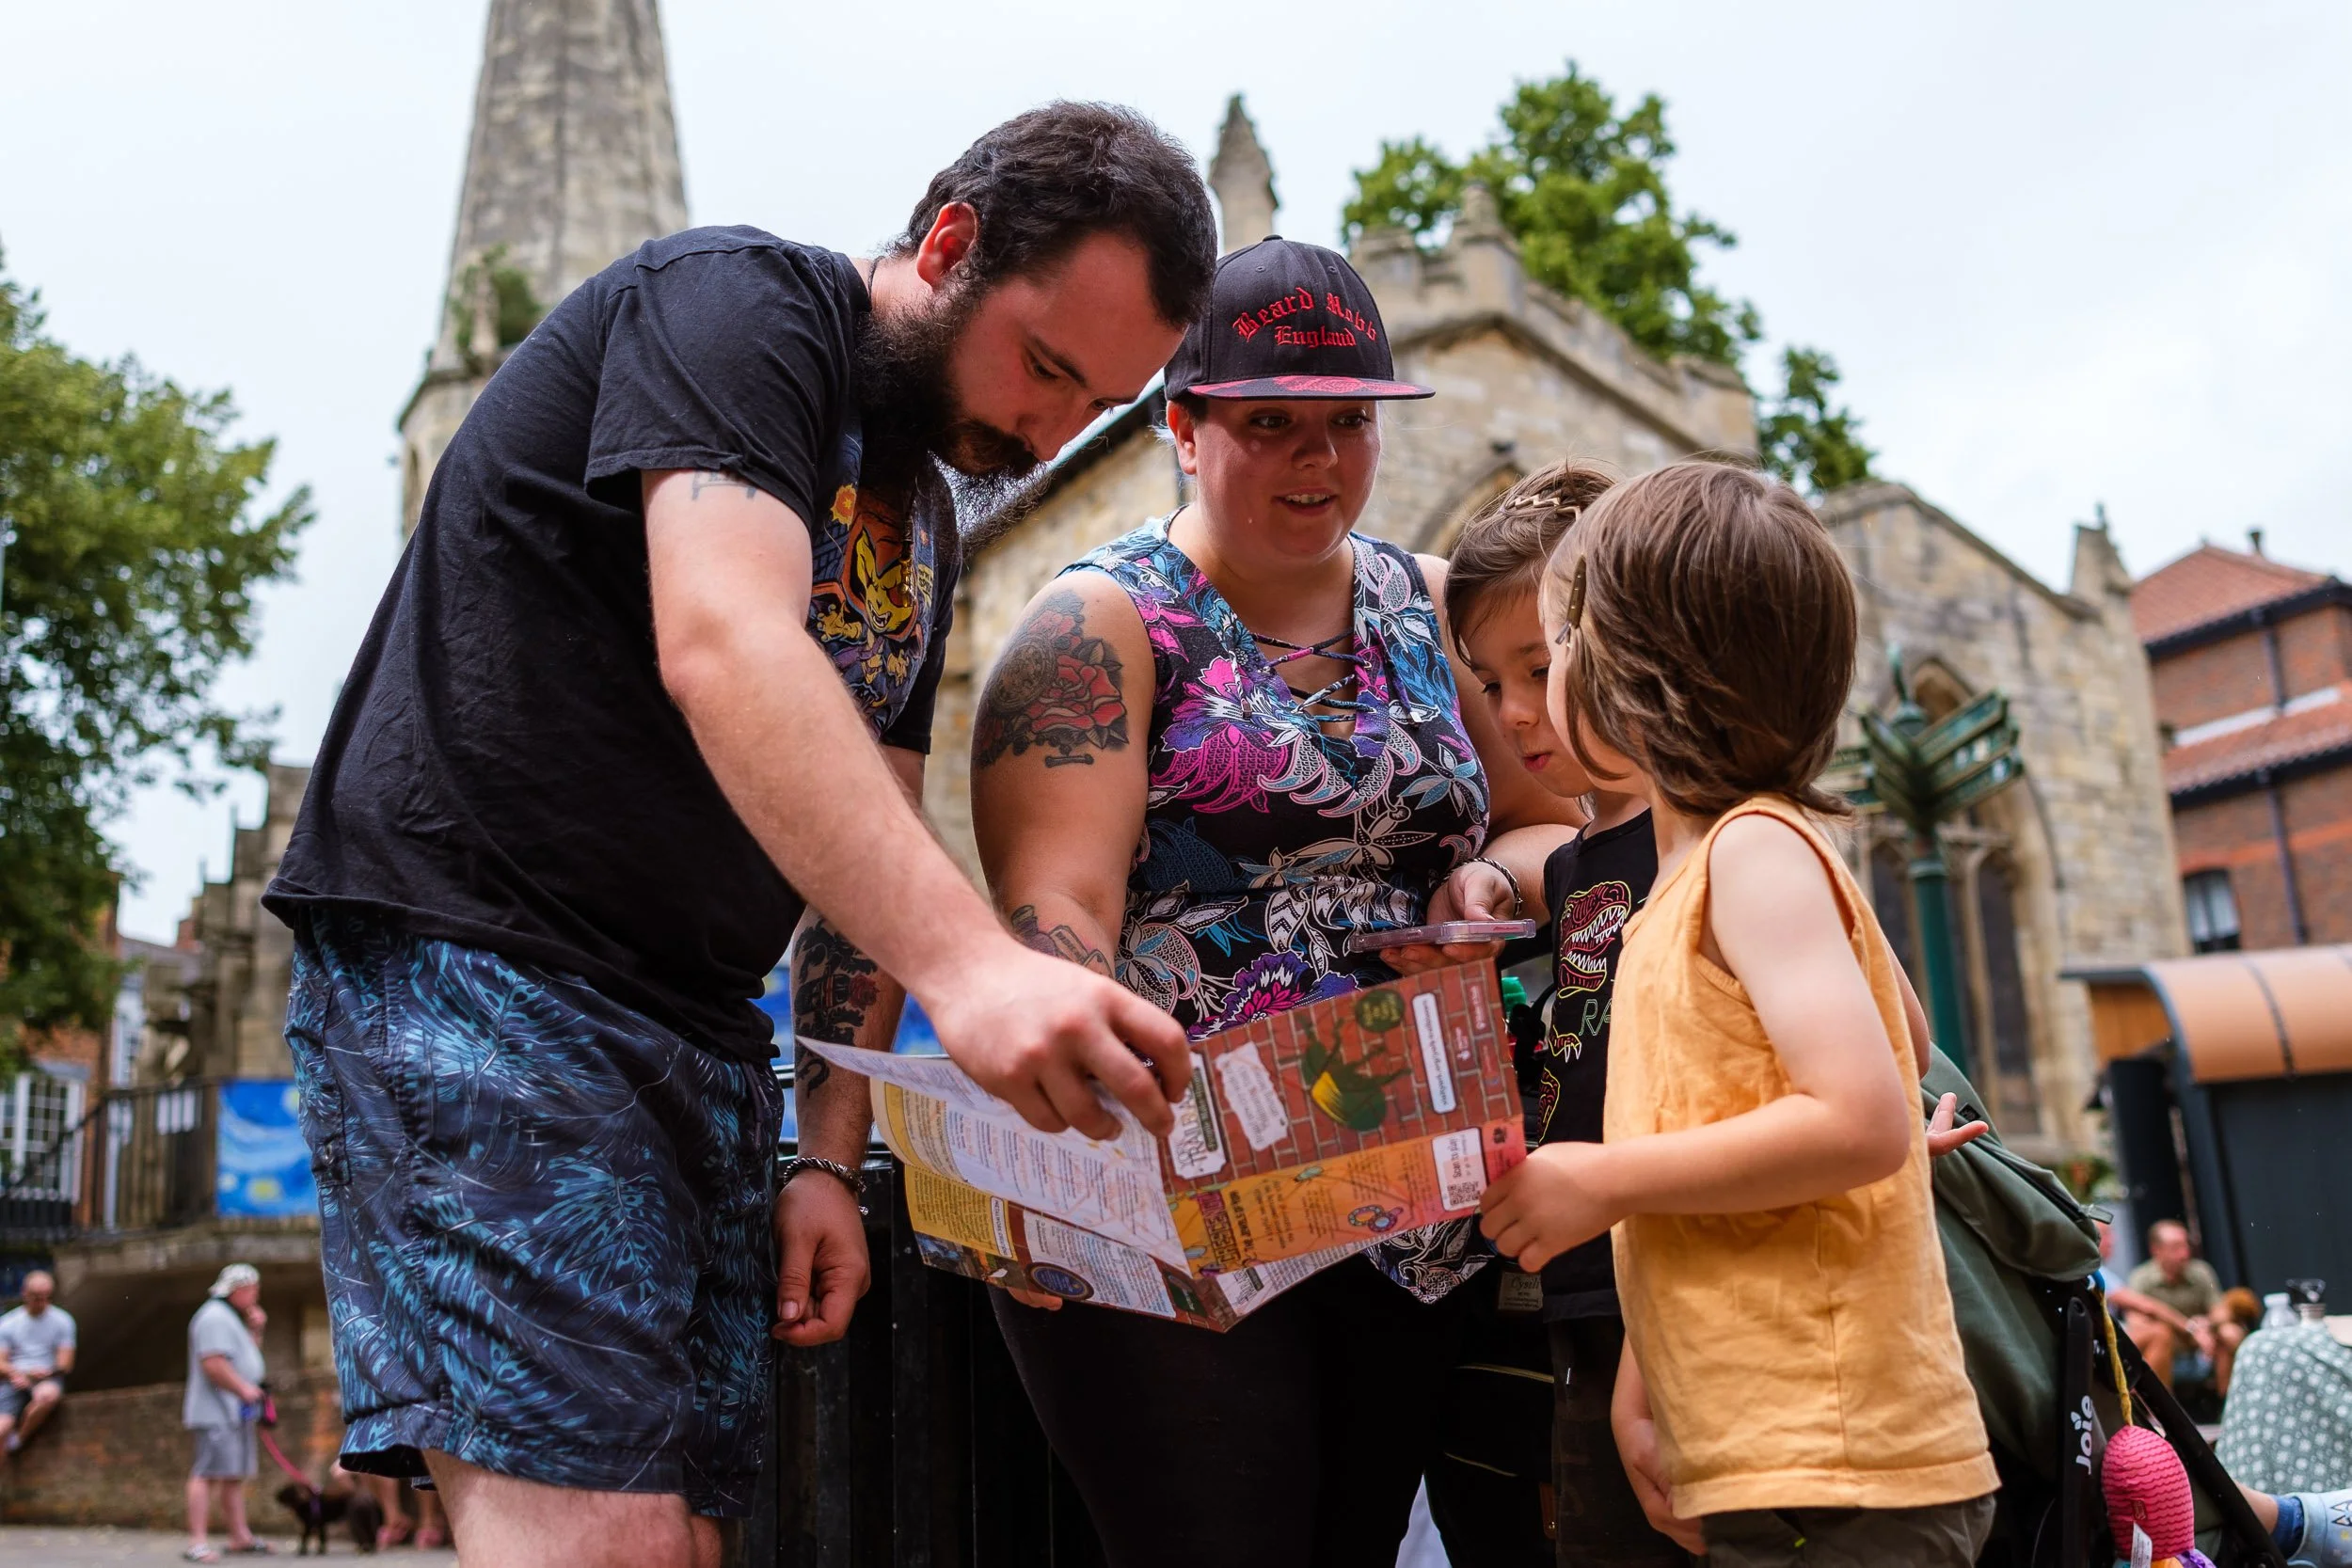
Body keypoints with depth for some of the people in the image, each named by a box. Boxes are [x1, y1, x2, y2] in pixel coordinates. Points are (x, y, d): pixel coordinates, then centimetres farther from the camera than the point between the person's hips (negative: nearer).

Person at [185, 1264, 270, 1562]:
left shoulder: (231, 1318, 22)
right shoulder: (215, 1317, -13)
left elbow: (246, 1355, 28)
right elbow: (213, 1363, -23)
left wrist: (255, 1330, 15)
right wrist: (244, 1388, -19)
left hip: (237, 1412, 11)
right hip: (216, 1413, -11)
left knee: (235, 1475, 14)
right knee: (208, 1473, -12)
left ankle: (240, 1535, 19)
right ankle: (197, 1542, -13)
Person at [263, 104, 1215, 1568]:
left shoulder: (925, 524, 18)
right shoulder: (737, 298, -8)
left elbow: (870, 846, 15)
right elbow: (725, 652, -26)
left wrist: (829, 1157, 6)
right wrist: (968, 958, -38)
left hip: (697, 1032, 8)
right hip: (465, 954, -8)